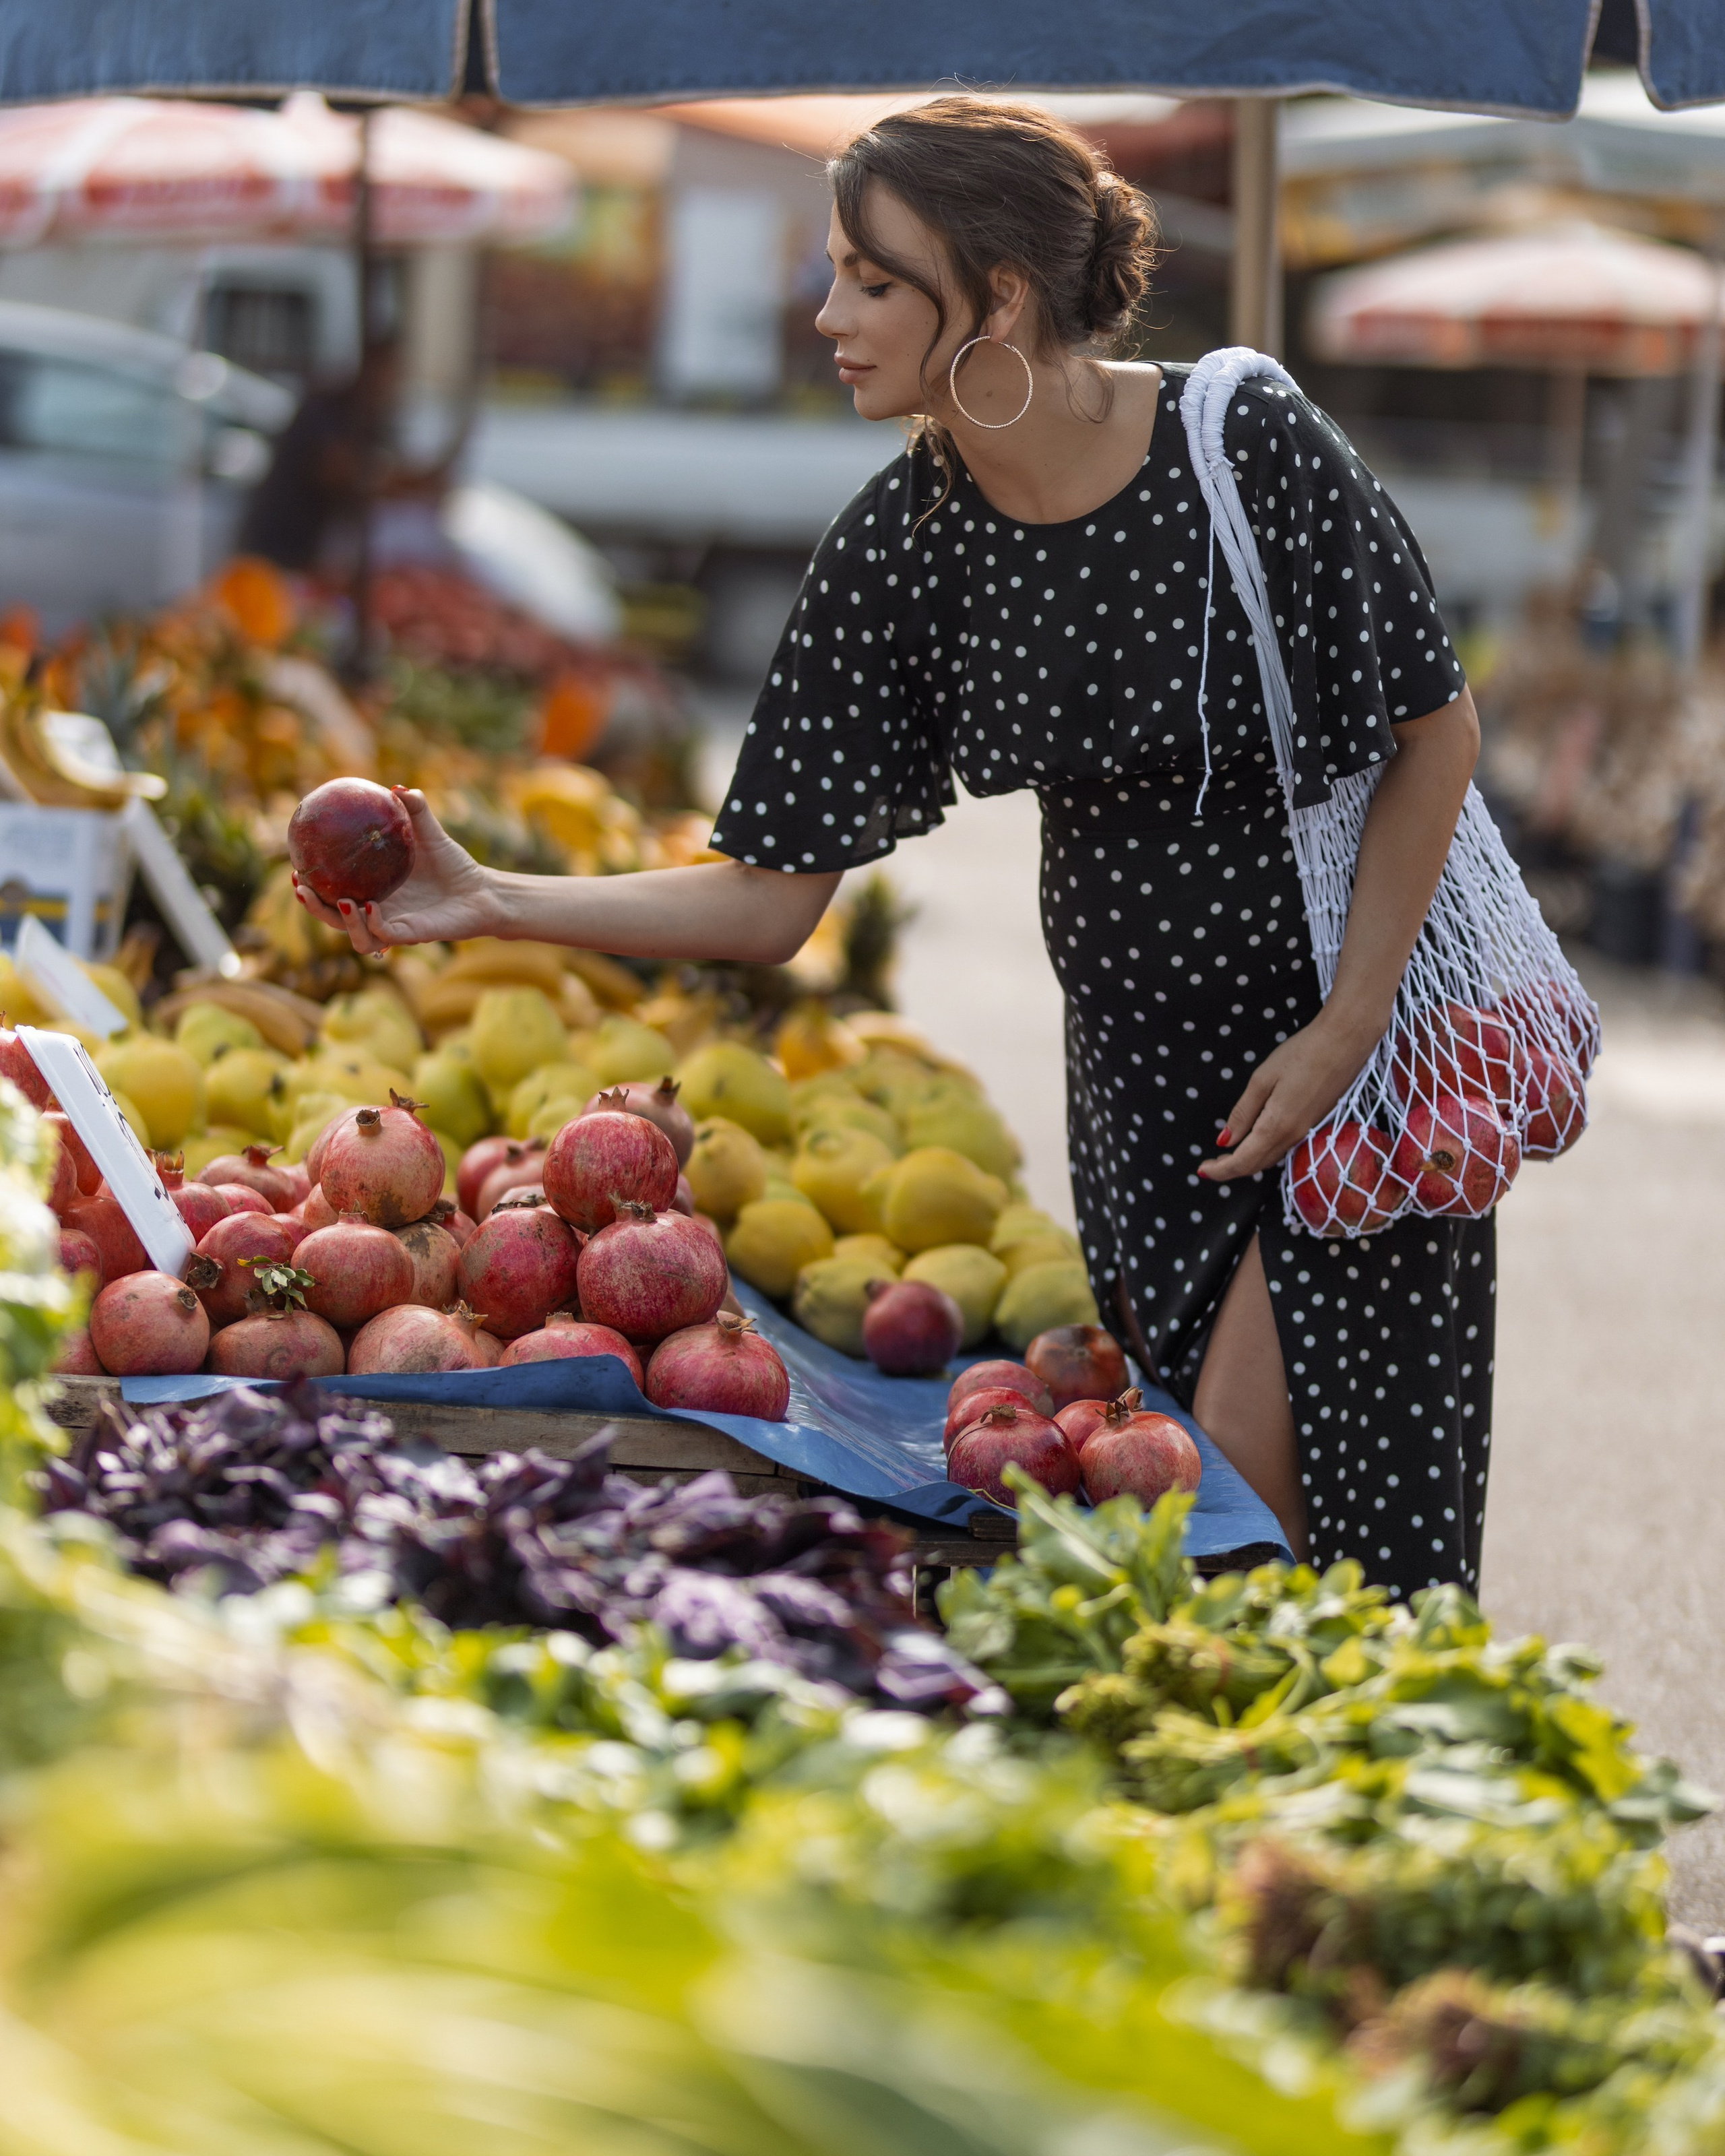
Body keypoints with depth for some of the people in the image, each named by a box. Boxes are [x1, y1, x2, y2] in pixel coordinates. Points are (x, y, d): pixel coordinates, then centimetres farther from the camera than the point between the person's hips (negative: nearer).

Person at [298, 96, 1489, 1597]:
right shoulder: (902, 545, -7)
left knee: (1242, 1490, -12)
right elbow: (775, 898, -5)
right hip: (1140, 1061, 5)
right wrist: (492, 904, -16)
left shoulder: (1249, 447, -20)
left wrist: (1348, 1026, -15)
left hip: (1361, 1031, -4)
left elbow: (1436, 729, -10)